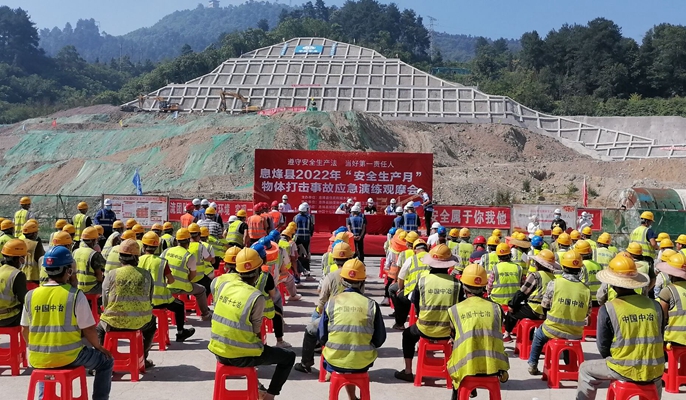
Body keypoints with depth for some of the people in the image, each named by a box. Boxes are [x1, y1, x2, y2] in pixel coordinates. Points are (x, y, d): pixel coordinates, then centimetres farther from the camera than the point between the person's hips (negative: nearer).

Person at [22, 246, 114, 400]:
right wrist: (98, 347, 8)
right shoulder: (75, 295, -13)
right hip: (69, 357, -5)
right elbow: (88, 330, -10)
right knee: (105, 361, 18)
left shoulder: (31, 296, -1)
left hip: (38, 359, 5)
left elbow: (24, 331, 9)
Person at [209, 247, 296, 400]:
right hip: (241, 357, -6)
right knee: (289, 356, 12)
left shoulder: (223, 285, -3)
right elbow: (255, 330, -11)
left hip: (218, 352, 6)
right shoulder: (257, 297, -20)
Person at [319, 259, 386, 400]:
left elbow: (322, 337, 0)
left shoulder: (331, 303, -6)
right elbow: (379, 340, -1)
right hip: (363, 363, 1)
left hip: (335, 361, 0)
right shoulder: (371, 304, -7)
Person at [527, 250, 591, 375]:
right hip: (575, 334, 2)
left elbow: (545, 306, -6)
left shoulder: (554, 284, -14)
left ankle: (533, 365, 30)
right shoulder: (585, 289, -8)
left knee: (538, 335, 29)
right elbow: (587, 313, 0)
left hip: (553, 330, -2)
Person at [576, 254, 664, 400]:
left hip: (624, 371, -4)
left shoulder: (607, 309, -13)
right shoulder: (655, 306, -2)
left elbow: (603, 346, -4)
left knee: (586, 370, 20)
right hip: (654, 372, 4)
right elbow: (659, 341, 9)